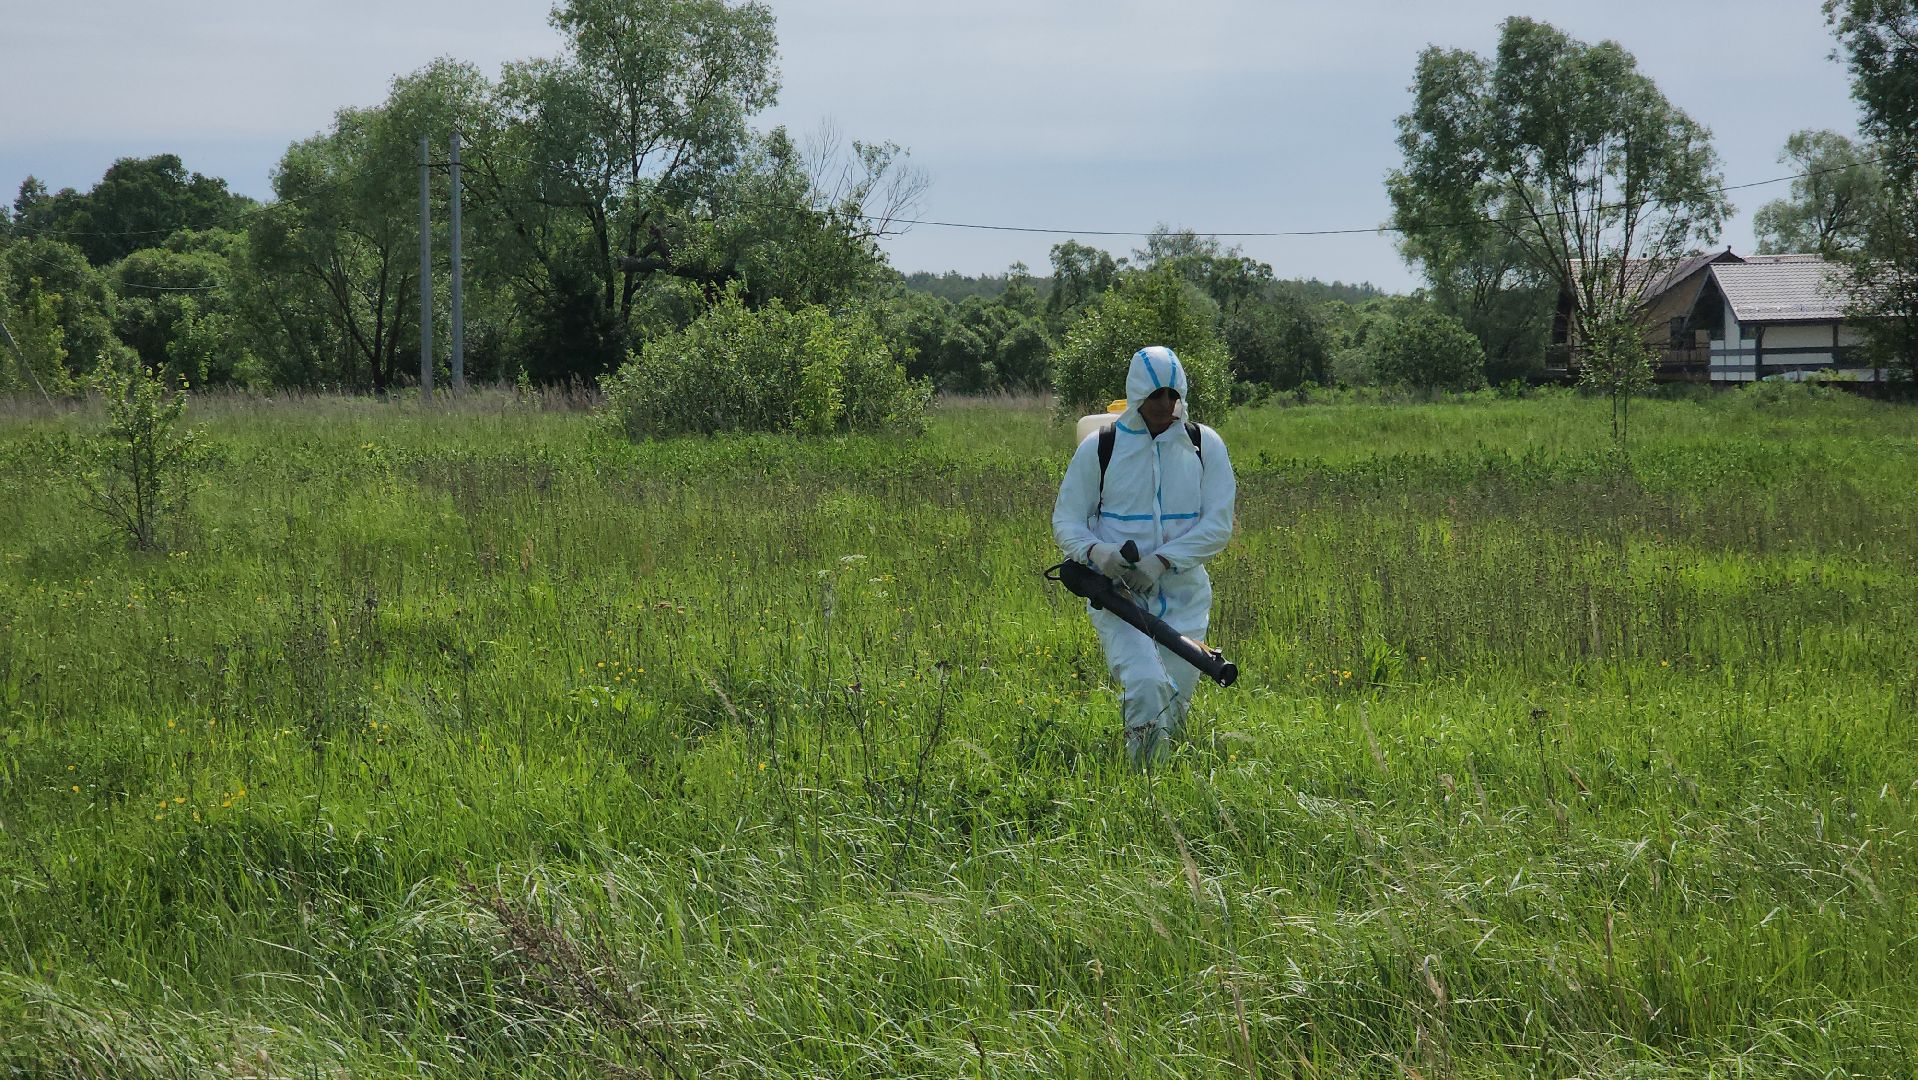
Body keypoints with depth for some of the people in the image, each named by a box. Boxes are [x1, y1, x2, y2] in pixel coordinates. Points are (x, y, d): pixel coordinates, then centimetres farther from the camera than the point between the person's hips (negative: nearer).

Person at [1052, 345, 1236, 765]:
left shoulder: (1205, 445, 3)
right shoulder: (1100, 447, -1)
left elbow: (1218, 525, -3)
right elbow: (1065, 520, 4)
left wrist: (1161, 561, -17)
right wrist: (1095, 551, -19)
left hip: (1183, 596, 2)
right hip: (1118, 592, -2)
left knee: (1175, 701, 6)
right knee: (1147, 686, -24)